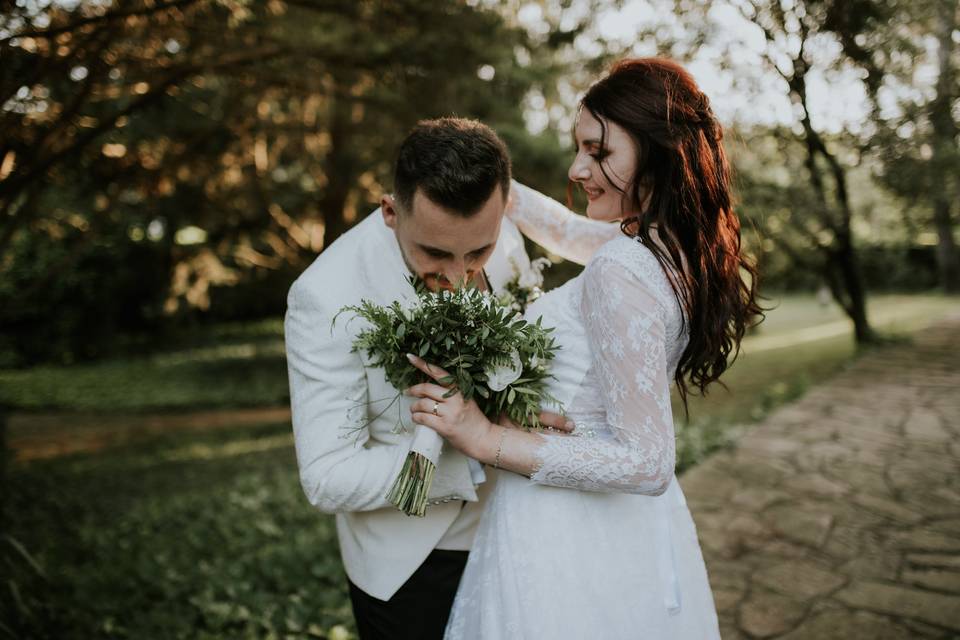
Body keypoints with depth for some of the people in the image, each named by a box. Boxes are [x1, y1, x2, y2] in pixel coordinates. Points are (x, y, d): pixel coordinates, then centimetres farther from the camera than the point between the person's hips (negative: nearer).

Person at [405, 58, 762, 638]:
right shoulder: (680, 245, -1)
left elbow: (647, 462, -27)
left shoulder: (622, 274, -27)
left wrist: (488, 439, -25)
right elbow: (565, 229, 16)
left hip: (568, 541, -8)